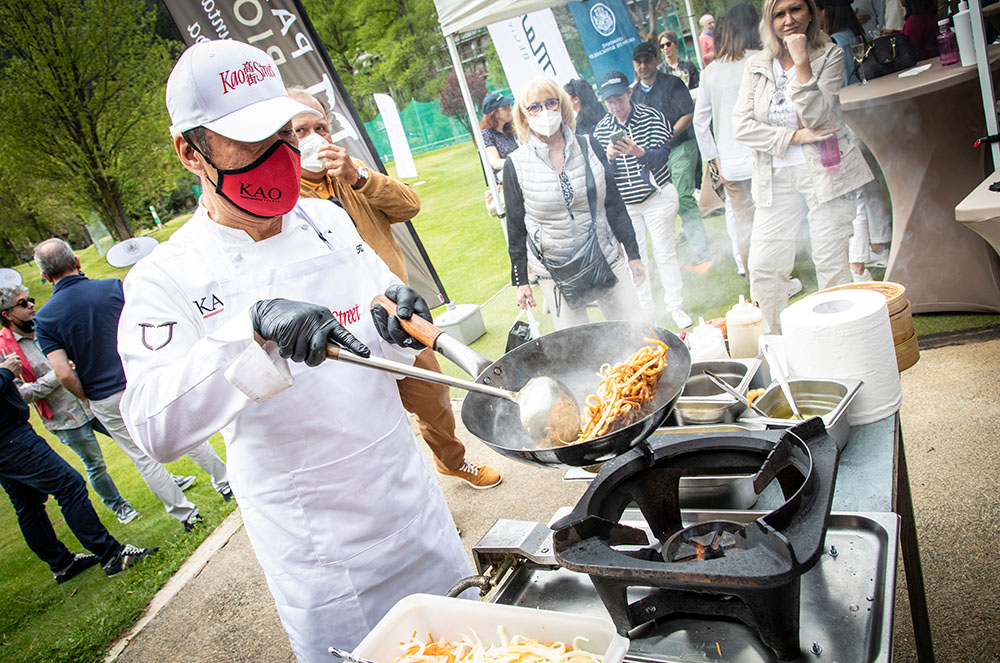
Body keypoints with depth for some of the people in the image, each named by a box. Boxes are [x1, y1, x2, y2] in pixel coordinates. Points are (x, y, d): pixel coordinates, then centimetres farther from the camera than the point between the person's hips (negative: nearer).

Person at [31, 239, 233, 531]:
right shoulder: (113, 287, -8)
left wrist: (85, 397, 3)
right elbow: (148, 327, -7)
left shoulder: (44, 318, -9)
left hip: (106, 401, -1)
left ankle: (184, 512, 20)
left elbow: (64, 374, -15)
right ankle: (225, 482, 29)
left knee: (144, 457, 12)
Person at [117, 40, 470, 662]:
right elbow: (157, 428, -25)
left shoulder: (327, 221, 0)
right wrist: (254, 327, -40)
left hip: (410, 499, 5)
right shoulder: (166, 279, -13)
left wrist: (391, 326, -18)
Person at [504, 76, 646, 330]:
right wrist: (520, 280, 3)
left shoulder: (589, 147, 0)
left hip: (608, 261, 2)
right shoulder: (516, 164, -6)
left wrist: (633, 253, 9)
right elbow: (516, 227, 1)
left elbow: (615, 205, 7)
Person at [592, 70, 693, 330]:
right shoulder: (601, 129, 1)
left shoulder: (651, 116, -6)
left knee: (665, 254, 1)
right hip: (624, 204, 2)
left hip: (657, 197, -2)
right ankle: (646, 311, 16)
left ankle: (676, 307, 13)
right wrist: (609, 158, -23)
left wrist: (638, 152, -35)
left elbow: (662, 155, -16)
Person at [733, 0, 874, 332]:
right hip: (776, 178, 3)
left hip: (824, 171, -2)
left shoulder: (829, 55, 1)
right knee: (763, 267, 0)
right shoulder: (757, 64, 7)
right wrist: (794, 136, -12)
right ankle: (779, 341, 18)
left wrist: (801, 61, -17)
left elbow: (814, 116, -12)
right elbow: (741, 125, -3)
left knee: (832, 266, -3)